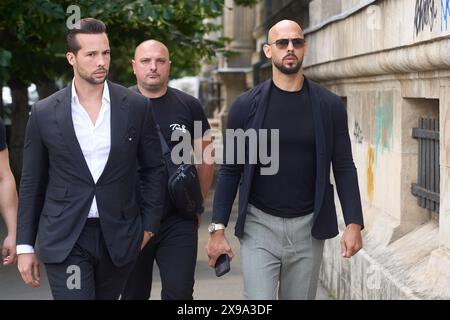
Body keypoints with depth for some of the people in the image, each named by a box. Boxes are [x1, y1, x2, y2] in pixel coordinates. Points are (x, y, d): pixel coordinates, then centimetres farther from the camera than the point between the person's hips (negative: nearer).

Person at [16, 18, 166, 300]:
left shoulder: (137, 107, 1)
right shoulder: (44, 113, 0)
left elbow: (155, 169, 9)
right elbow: (32, 184, 5)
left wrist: (149, 225, 3)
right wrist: (25, 246, 4)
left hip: (119, 238, 1)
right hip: (64, 240, -1)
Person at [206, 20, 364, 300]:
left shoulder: (329, 105, 2)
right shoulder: (246, 105, -1)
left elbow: (344, 168, 3)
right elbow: (230, 171, 2)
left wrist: (354, 224, -7)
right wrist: (218, 229, -3)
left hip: (308, 227, 1)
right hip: (259, 224, -1)